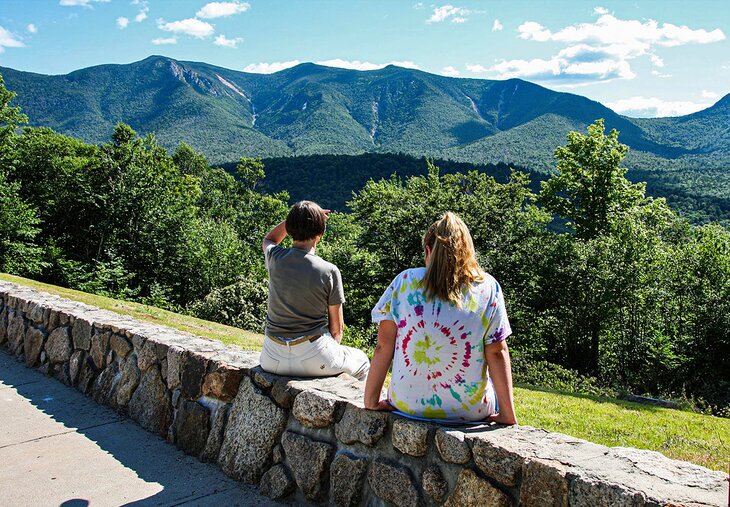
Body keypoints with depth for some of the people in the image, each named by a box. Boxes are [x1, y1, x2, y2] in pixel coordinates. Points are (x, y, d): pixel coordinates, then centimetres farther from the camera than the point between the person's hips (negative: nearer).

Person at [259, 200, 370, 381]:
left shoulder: (275, 259, -6)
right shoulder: (329, 271, -14)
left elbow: (268, 240, 23)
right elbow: (336, 328, -5)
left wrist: (297, 217, 12)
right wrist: (331, 349, 14)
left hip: (273, 359, 4)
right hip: (313, 357, -4)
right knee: (362, 361, 27)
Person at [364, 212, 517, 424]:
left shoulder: (405, 281, -5)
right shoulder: (488, 288, -6)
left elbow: (383, 347, -5)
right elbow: (497, 353, -7)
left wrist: (371, 402, 2)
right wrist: (508, 416, -1)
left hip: (407, 404, 2)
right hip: (469, 409, -1)